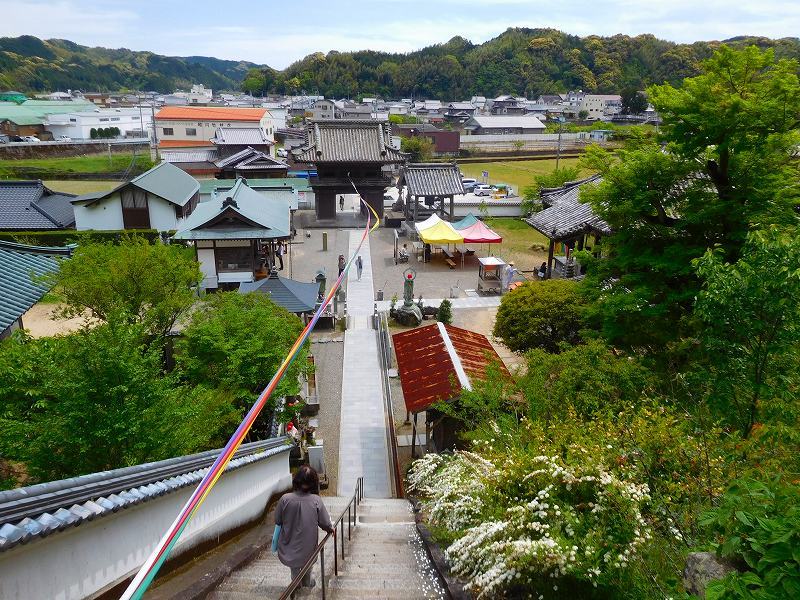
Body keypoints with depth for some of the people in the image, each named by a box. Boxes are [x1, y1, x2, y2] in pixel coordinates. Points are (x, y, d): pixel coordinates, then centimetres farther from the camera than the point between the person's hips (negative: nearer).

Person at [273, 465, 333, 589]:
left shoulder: (285, 499, -22)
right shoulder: (316, 501, -23)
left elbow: (277, 521, -8)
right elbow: (325, 523, -12)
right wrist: (331, 529, 10)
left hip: (290, 544, 0)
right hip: (308, 545, 0)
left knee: (294, 567, 26)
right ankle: (307, 583, 49)